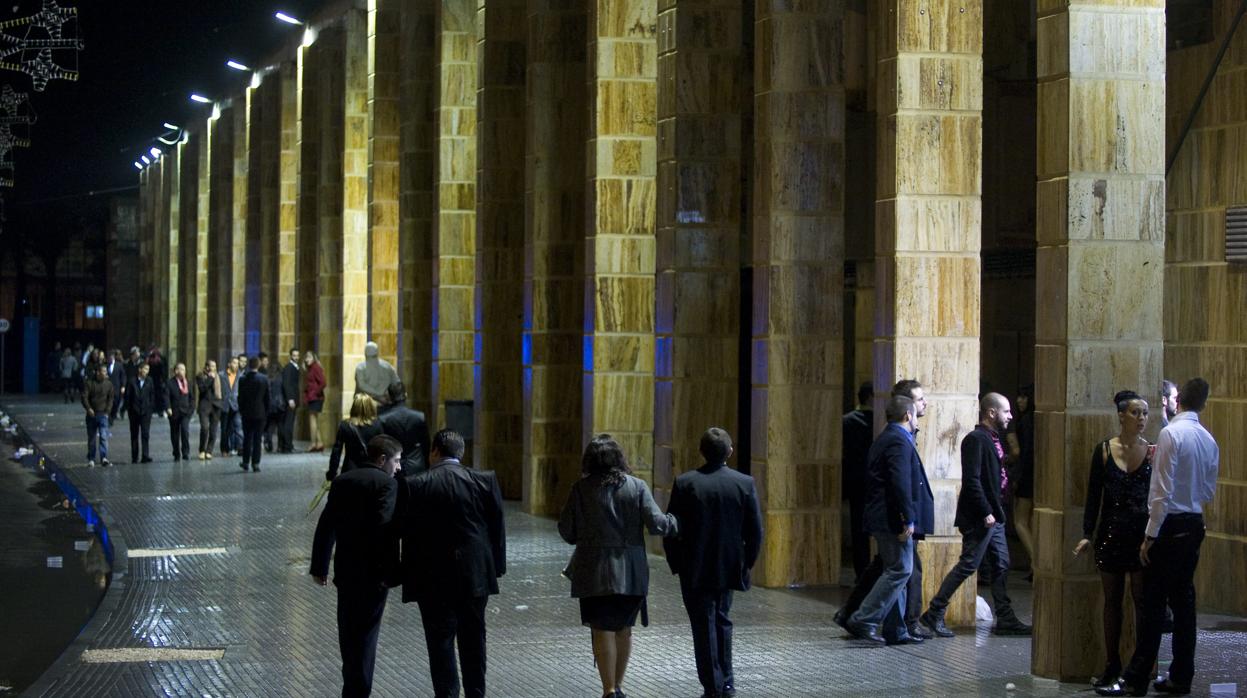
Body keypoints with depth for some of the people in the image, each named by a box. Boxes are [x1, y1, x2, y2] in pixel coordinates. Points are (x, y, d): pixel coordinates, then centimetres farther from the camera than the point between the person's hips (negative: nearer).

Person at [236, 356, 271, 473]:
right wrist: (266, 412, 7)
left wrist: (241, 410, 10)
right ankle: (255, 464, -2)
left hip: (246, 413, 1)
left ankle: (246, 462, 15)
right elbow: (267, 397, -2)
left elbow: (240, 397, -2)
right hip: (260, 413, -1)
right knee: (257, 439, 2)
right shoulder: (264, 378, -7)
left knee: (247, 438, 12)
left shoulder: (243, 379, -6)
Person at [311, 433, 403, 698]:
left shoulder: (342, 481, 10)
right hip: (373, 572, -6)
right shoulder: (386, 483, -10)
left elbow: (326, 525, 11)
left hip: (345, 569, 6)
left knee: (348, 630, 17)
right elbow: (385, 527, -21)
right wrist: (391, 573, -19)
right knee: (366, 633, 0)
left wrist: (319, 566, 17)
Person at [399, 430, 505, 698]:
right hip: (475, 575, 3)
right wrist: (496, 566, 10)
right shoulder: (485, 481, -4)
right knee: (473, 638, 15)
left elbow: (406, 532, -5)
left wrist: (406, 575, 4)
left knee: (440, 639, 5)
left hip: (433, 578, -2)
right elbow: (497, 527, 1)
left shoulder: (413, 486, -9)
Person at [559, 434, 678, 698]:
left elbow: (566, 530, -3)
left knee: (602, 630, 2)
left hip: (595, 573, -2)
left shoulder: (580, 489, -5)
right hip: (631, 573, 2)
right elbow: (656, 524, -9)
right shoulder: (637, 486, -3)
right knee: (624, 629, 17)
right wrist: (673, 522, 11)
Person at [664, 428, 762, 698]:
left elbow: (671, 530, -9)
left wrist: (676, 564, 3)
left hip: (695, 570, -2)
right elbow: (756, 531, -4)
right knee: (722, 620, 21)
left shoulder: (685, 483, -11)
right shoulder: (744, 483, -6)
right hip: (729, 567, 3)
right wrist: (746, 563, 8)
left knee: (704, 626, 6)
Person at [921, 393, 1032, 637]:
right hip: (979, 516, -10)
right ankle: (934, 614, 0)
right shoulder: (976, 439, -16)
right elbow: (972, 480, -22)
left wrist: (996, 511, 13)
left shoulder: (991, 439, 14)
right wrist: (986, 512, -22)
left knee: (1001, 566, 10)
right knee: (968, 564, -7)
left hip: (993, 516, 10)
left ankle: (1005, 619, 16)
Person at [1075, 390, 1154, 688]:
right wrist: (1087, 535, 0)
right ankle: (1112, 664, 16)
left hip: (1143, 533, -1)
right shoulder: (1104, 450, 2)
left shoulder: (1154, 451, 1)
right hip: (1111, 533, 1)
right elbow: (1094, 496, 4)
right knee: (1112, 599, 8)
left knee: (1141, 599, 0)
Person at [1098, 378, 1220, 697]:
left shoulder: (1171, 433, -14)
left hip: (1171, 525, -7)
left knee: (1153, 604, -5)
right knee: (1183, 601, 12)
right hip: (1195, 525, 7)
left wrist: (1150, 535, -13)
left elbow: (1162, 491, -17)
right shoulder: (1209, 440, 8)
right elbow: (1209, 492, 15)